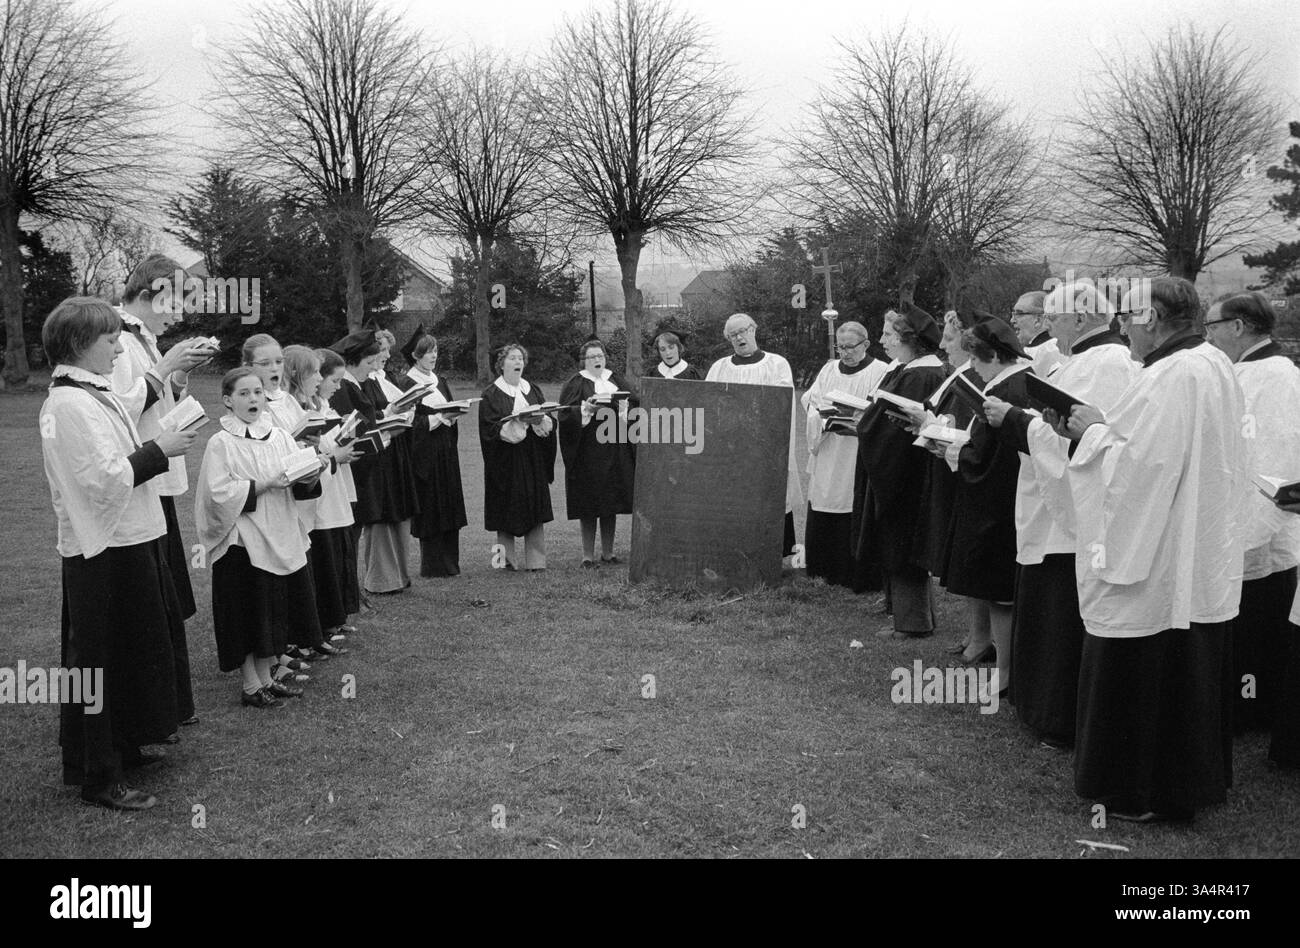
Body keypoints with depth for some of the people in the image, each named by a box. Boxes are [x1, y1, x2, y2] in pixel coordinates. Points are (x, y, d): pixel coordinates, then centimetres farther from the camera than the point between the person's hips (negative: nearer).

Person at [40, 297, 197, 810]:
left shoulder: (92, 394, 13)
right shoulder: (70, 404, -18)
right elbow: (104, 478, -24)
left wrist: (154, 447, 6)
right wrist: (157, 450, -15)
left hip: (126, 542, 10)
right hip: (105, 554, -10)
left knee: (129, 656, 20)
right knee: (99, 666, 0)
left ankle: (121, 748, 35)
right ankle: (97, 778, 11)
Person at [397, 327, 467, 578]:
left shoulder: (440, 380, 14)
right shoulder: (406, 383, -6)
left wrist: (454, 414, -4)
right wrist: (438, 418, -19)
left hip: (446, 451, 7)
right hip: (423, 452, -7)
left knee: (450, 507, 6)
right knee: (429, 509, -3)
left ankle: (449, 562, 13)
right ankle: (432, 564, 4)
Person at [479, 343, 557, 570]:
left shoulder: (534, 390, 14)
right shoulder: (491, 395, 0)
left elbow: (550, 422, 10)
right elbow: (490, 428, -9)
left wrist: (541, 420, -12)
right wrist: (513, 425, -22)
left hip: (533, 459, 4)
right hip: (506, 461, -4)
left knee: (536, 510, 0)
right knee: (506, 512, -3)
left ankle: (536, 561, 4)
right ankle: (507, 561, 6)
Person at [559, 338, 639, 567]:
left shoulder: (615, 379, 12)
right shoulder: (576, 383, 0)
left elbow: (635, 403, 7)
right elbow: (566, 413, -8)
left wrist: (624, 404, -13)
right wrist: (586, 408, -23)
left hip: (615, 449, 4)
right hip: (588, 451, -4)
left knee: (611, 503, 7)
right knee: (589, 505, -2)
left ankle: (608, 552, 17)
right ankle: (588, 555, 6)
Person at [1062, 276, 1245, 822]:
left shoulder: (1167, 378, -22)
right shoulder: (1214, 364, 9)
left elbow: (1138, 463, -25)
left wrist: (1094, 430, -10)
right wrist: (1110, 427, 10)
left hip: (1157, 560, -10)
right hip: (1204, 557, 10)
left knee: (1142, 672, 3)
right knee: (1192, 668, 20)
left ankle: (1146, 795, 15)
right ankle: (1197, 776, 34)